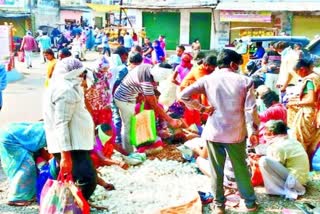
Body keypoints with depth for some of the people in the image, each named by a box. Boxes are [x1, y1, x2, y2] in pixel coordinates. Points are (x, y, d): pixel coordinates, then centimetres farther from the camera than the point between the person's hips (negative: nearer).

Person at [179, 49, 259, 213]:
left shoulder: (208, 79, -2)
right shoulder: (245, 81, -4)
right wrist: (253, 130, 1)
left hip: (213, 132, 1)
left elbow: (184, 95, -9)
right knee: (241, 169, 16)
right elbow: (250, 109, -7)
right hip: (236, 133, 0)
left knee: (216, 170, 12)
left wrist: (202, 108, 0)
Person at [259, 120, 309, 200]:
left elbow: (273, 167, -9)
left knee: (264, 160, -22)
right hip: (302, 177, 10)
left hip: (294, 179, -10)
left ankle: (284, 190, -12)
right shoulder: (291, 141, 9)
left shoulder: (278, 146, -18)